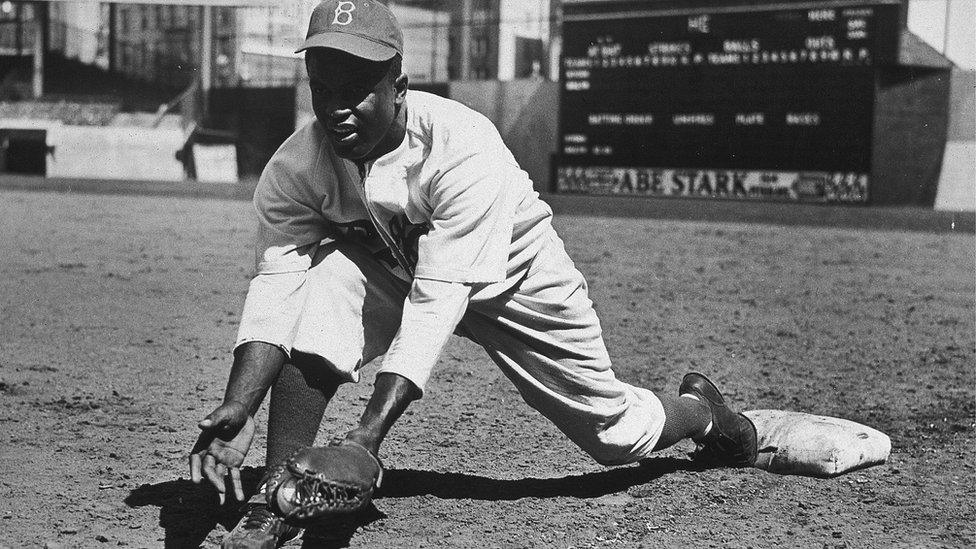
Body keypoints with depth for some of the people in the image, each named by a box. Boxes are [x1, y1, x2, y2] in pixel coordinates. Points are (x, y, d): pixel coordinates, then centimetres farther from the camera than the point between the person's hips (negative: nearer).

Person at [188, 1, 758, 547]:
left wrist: (369, 431, -50)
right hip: (390, 269, 3)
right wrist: (238, 410, -46)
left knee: (616, 433, 2)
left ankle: (701, 411, 39)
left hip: (513, 276, -2)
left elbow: (436, 302, -41)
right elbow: (275, 289, -29)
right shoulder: (292, 170, -23)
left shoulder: (466, 148, -37)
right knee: (325, 280, -31)